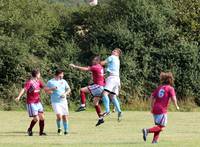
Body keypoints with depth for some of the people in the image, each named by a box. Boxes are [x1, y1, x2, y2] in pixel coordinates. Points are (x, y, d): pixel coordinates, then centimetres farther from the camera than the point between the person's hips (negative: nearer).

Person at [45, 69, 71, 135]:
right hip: (55, 102, -4)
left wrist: (65, 93, -4)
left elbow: (68, 89, 16)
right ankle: (59, 128, 3)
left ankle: (66, 130, 15)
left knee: (65, 116, 3)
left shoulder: (63, 81, 11)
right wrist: (52, 89, -17)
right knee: (59, 115, -19)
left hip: (63, 101, 4)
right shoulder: (50, 82, 0)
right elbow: (46, 90, 1)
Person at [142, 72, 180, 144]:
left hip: (155, 109, 7)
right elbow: (173, 98, -14)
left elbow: (152, 97, 13)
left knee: (158, 126, 18)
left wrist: (152, 107, 21)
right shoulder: (170, 88, -2)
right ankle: (147, 130, -24)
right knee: (161, 127, -5)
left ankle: (155, 140, 11)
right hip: (162, 110, -7)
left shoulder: (159, 88, 16)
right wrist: (176, 106, 2)